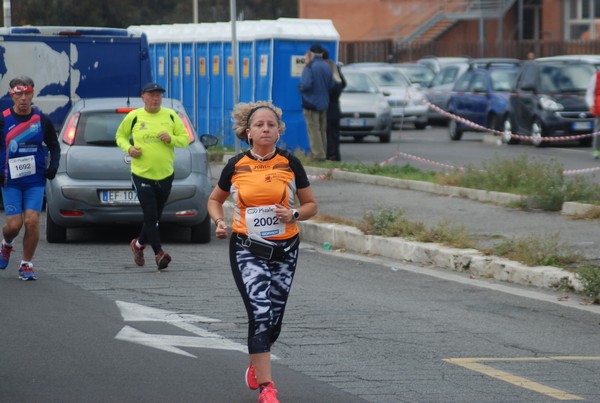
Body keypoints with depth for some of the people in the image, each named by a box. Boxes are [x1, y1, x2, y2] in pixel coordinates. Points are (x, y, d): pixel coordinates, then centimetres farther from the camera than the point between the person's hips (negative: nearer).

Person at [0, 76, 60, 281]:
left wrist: (53, 166, -1)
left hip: (35, 181, 1)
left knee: (32, 221, -11)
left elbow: (54, 146, 15)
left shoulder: (43, 120, 2)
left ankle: (26, 265, 4)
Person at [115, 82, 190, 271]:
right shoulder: (134, 117, -1)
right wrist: (128, 148, -8)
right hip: (142, 175, -3)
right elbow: (120, 136, 13)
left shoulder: (170, 116, 4)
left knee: (155, 217, 13)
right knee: (150, 216, -12)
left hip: (165, 175, 3)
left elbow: (185, 139, 7)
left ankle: (139, 244, 36)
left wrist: (171, 139, -13)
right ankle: (159, 254, -12)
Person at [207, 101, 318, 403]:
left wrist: (294, 214, -15)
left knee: (274, 319, 10)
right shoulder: (236, 166, -2)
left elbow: (311, 204, 6)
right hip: (247, 250, -2)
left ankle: (256, 365, 41)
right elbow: (215, 200, 14)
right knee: (260, 314, -17)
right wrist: (220, 221, -5)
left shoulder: (290, 164, -2)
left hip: (284, 250, 2)